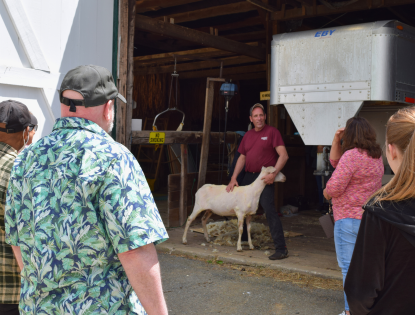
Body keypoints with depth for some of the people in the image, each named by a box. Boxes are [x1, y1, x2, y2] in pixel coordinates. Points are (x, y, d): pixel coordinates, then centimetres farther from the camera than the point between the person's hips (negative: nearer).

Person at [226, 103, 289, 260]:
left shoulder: (272, 132, -5)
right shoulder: (248, 135, 14)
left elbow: (283, 155, -11)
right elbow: (242, 158, 17)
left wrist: (274, 174, -19)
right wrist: (234, 178, 7)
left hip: (264, 178, -7)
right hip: (248, 177, 7)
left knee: (269, 209, -16)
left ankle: (281, 248, -14)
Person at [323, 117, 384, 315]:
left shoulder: (352, 155, -18)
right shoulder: (375, 156, 12)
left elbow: (335, 187, -21)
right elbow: (336, 162, 17)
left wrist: (326, 192, 0)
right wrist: (336, 141, 7)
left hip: (350, 218, -10)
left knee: (349, 266, -3)